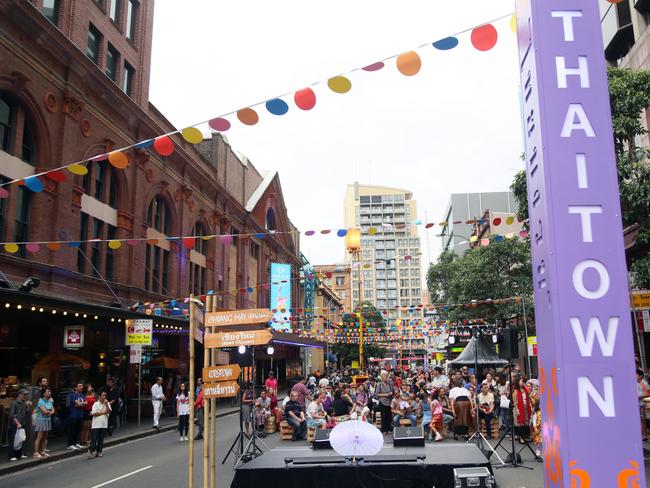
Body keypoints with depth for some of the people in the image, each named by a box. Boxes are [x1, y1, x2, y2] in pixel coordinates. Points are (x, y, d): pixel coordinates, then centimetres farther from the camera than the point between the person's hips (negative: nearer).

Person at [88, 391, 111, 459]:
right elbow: (94, 413, -12)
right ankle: (91, 452, 1)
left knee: (101, 439, 8)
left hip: (104, 424, 4)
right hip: (96, 425, -4)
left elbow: (109, 412, -4)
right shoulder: (96, 404, -2)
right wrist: (103, 412, -5)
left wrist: (106, 405, -15)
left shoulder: (107, 404, 9)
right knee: (94, 439, -5)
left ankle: (98, 451, 16)